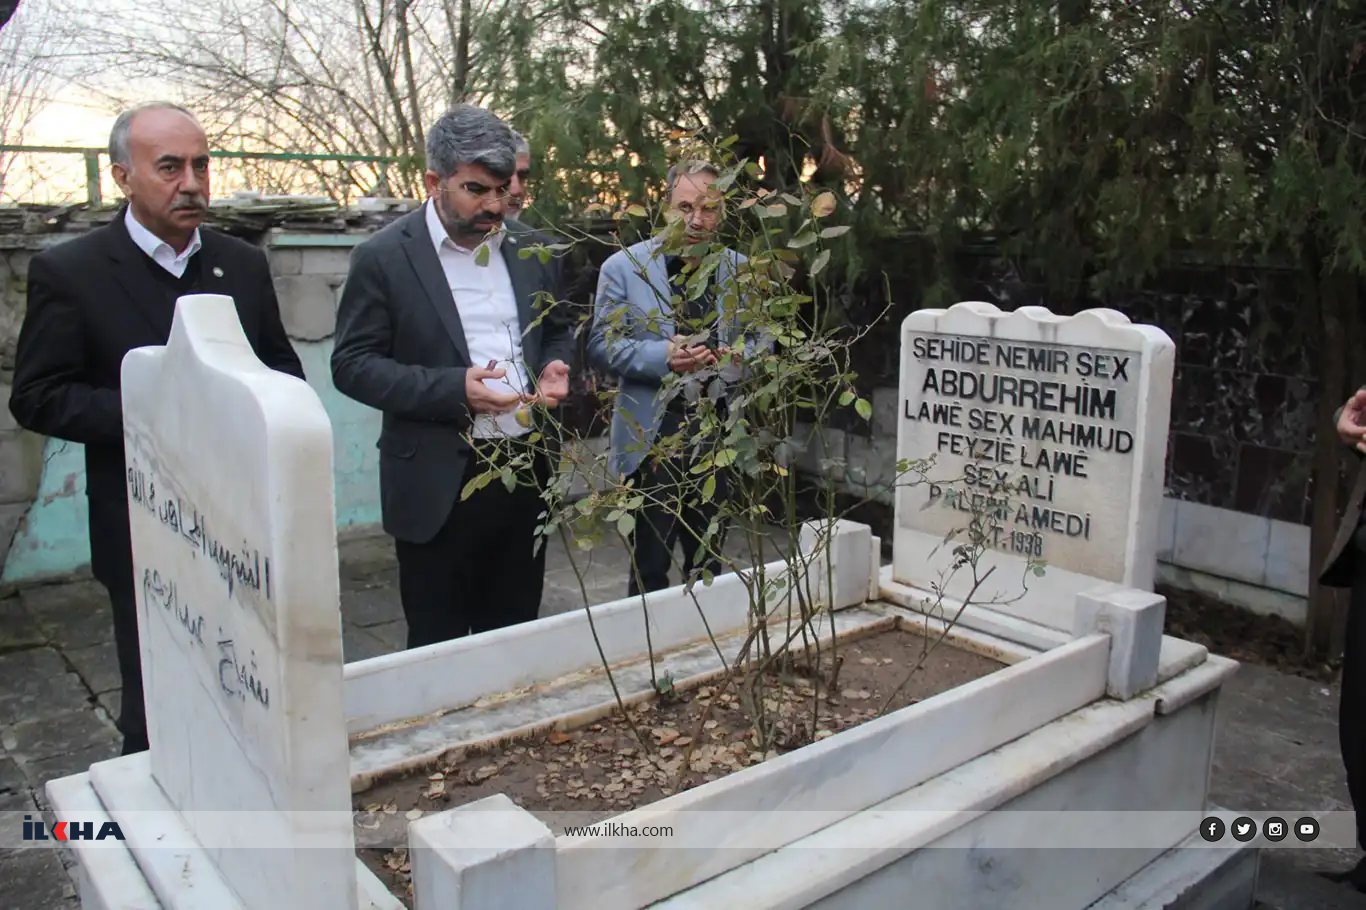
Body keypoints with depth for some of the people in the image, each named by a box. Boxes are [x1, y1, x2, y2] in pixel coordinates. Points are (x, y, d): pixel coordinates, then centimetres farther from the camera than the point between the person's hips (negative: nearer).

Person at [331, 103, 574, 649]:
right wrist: (452, 389, -20)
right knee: (437, 647, 7)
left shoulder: (531, 249, 9)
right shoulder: (384, 257, -6)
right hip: (438, 482, -4)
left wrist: (555, 369, -3)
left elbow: (557, 333, 21)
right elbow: (352, 365, -7)